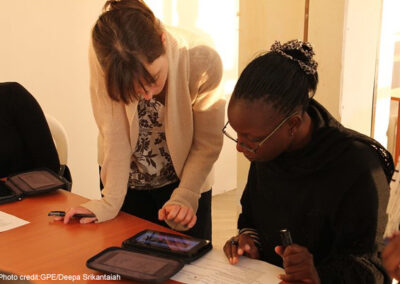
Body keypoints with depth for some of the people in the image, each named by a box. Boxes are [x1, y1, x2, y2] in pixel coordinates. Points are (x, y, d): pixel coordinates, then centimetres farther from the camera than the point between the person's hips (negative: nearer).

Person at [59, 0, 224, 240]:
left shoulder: (203, 62, -29)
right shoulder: (103, 58, -28)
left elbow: (208, 144, -18)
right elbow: (115, 134, -23)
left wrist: (184, 198, -24)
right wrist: (110, 202, -22)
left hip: (185, 179, 0)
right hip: (128, 181, 1)